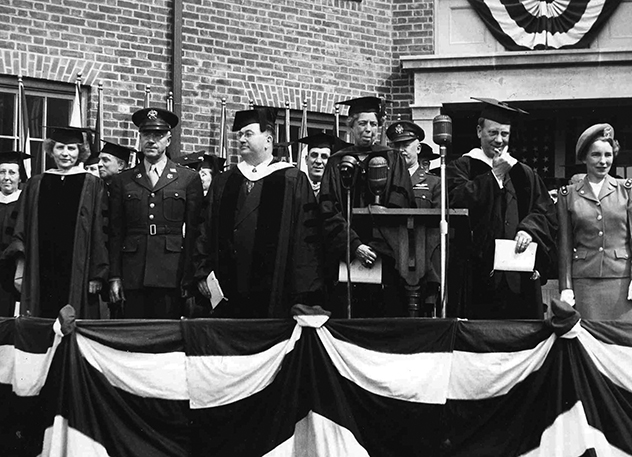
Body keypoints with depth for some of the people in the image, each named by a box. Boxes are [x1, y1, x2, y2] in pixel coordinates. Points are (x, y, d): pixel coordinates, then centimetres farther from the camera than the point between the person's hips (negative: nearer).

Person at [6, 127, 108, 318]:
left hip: (77, 272, -2)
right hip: (41, 274, 3)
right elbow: (23, 232, 12)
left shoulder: (92, 186, 3)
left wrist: (97, 275, -6)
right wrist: (20, 270, 4)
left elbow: (100, 232, 0)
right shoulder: (35, 185, 12)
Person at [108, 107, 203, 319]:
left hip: (172, 275, -1)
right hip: (133, 276, 1)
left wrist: (191, 276, -2)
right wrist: (115, 276, 3)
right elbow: (115, 233, 12)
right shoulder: (122, 181, 14)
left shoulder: (189, 179, 9)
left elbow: (194, 232, 6)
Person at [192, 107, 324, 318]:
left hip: (275, 292, -3)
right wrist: (202, 273, 6)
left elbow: (307, 235, -2)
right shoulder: (222, 183, 15)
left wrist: (305, 292, -8)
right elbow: (207, 233, 16)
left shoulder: (293, 182, 2)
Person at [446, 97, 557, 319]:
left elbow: (546, 213, 8)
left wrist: (529, 229, -13)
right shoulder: (461, 168, 8)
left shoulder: (524, 174, 18)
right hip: (479, 274, -3)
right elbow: (458, 201, -11)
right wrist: (495, 174, -7)